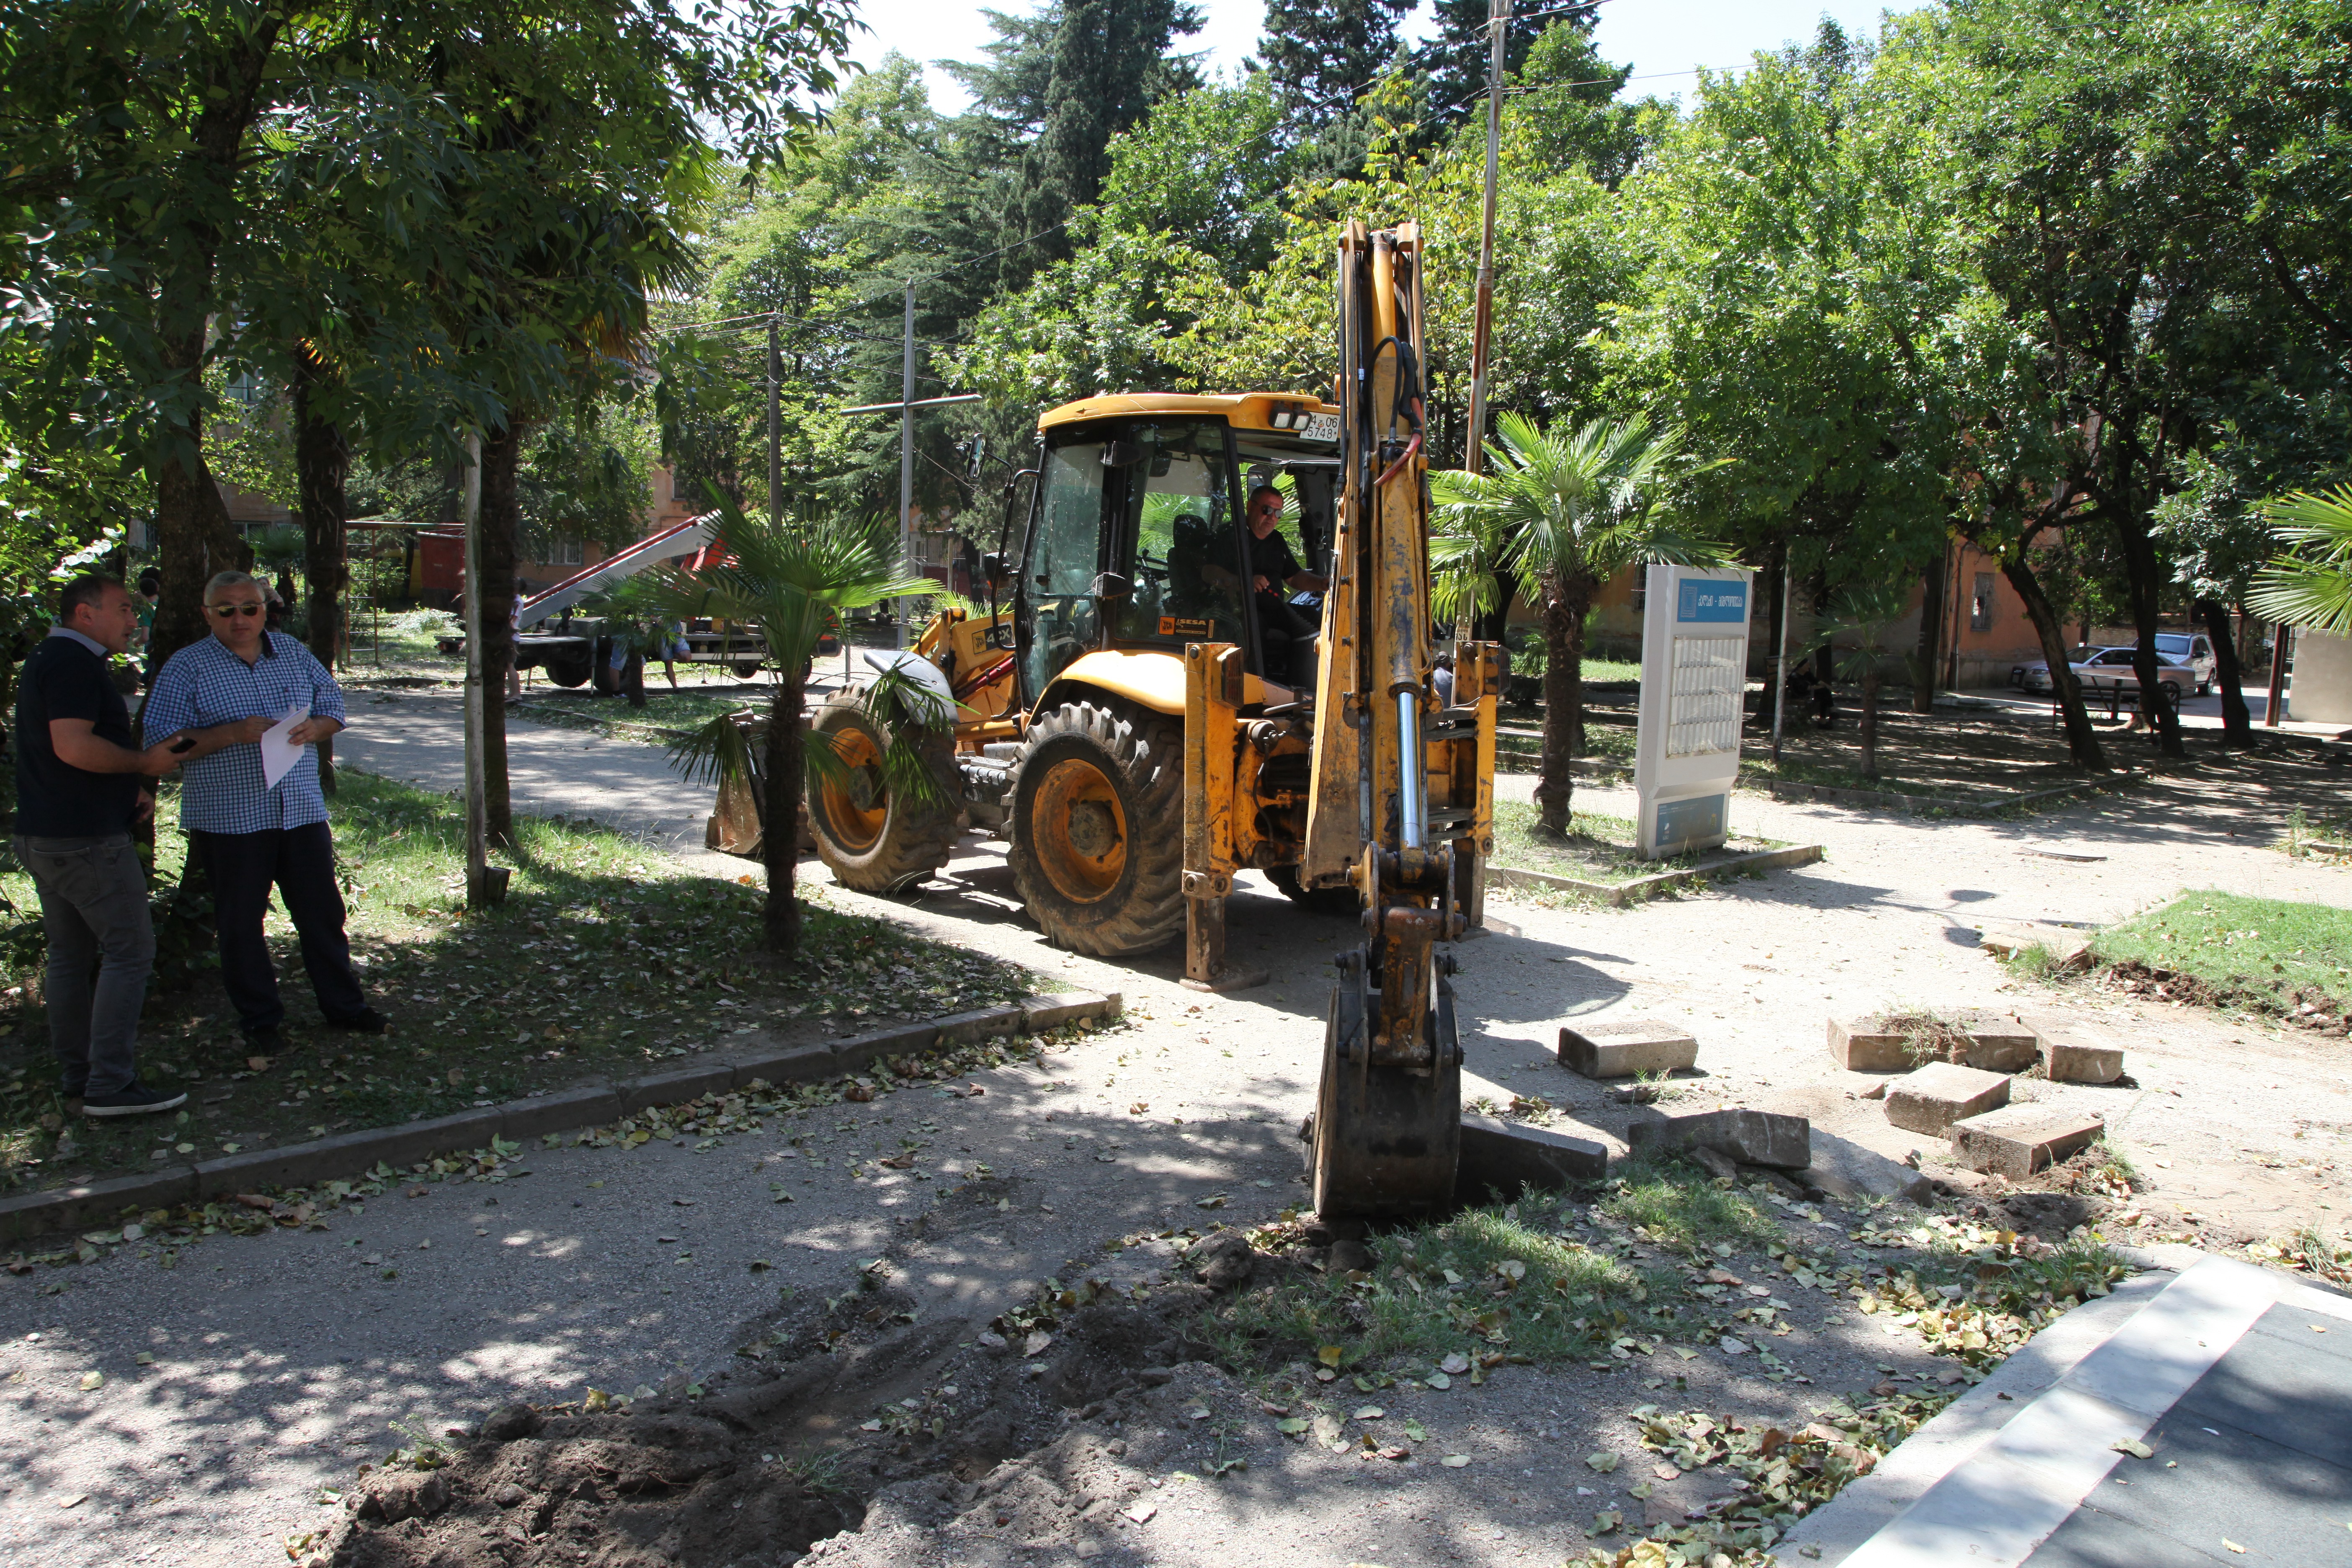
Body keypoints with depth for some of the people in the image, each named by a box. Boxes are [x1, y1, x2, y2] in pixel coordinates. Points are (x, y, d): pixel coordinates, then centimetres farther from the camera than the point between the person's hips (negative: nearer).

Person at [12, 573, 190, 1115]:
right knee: (129, 950, -7)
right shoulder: (75, 663, -15)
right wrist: (145, 763, -14)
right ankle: (110, 1085, -7)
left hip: (41, 836, 11)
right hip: (85, 841, -11)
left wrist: (128, 788, 16)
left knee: (72, 956, 15)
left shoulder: (47, 659, 19)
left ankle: (77, 1072, 23)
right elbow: (74, 747, -27)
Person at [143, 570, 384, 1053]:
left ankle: (344, 1005, 22)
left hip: (301, 810, 3)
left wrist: (314, 727, -10)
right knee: (241, 922, 7)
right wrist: (234, 732, -21)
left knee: (322, 912, 10)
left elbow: (333, 704, 14)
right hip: (229, 818, -3)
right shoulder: (187, 667, -4)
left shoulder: (293, 653, 8)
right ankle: (259, 1019, 19)